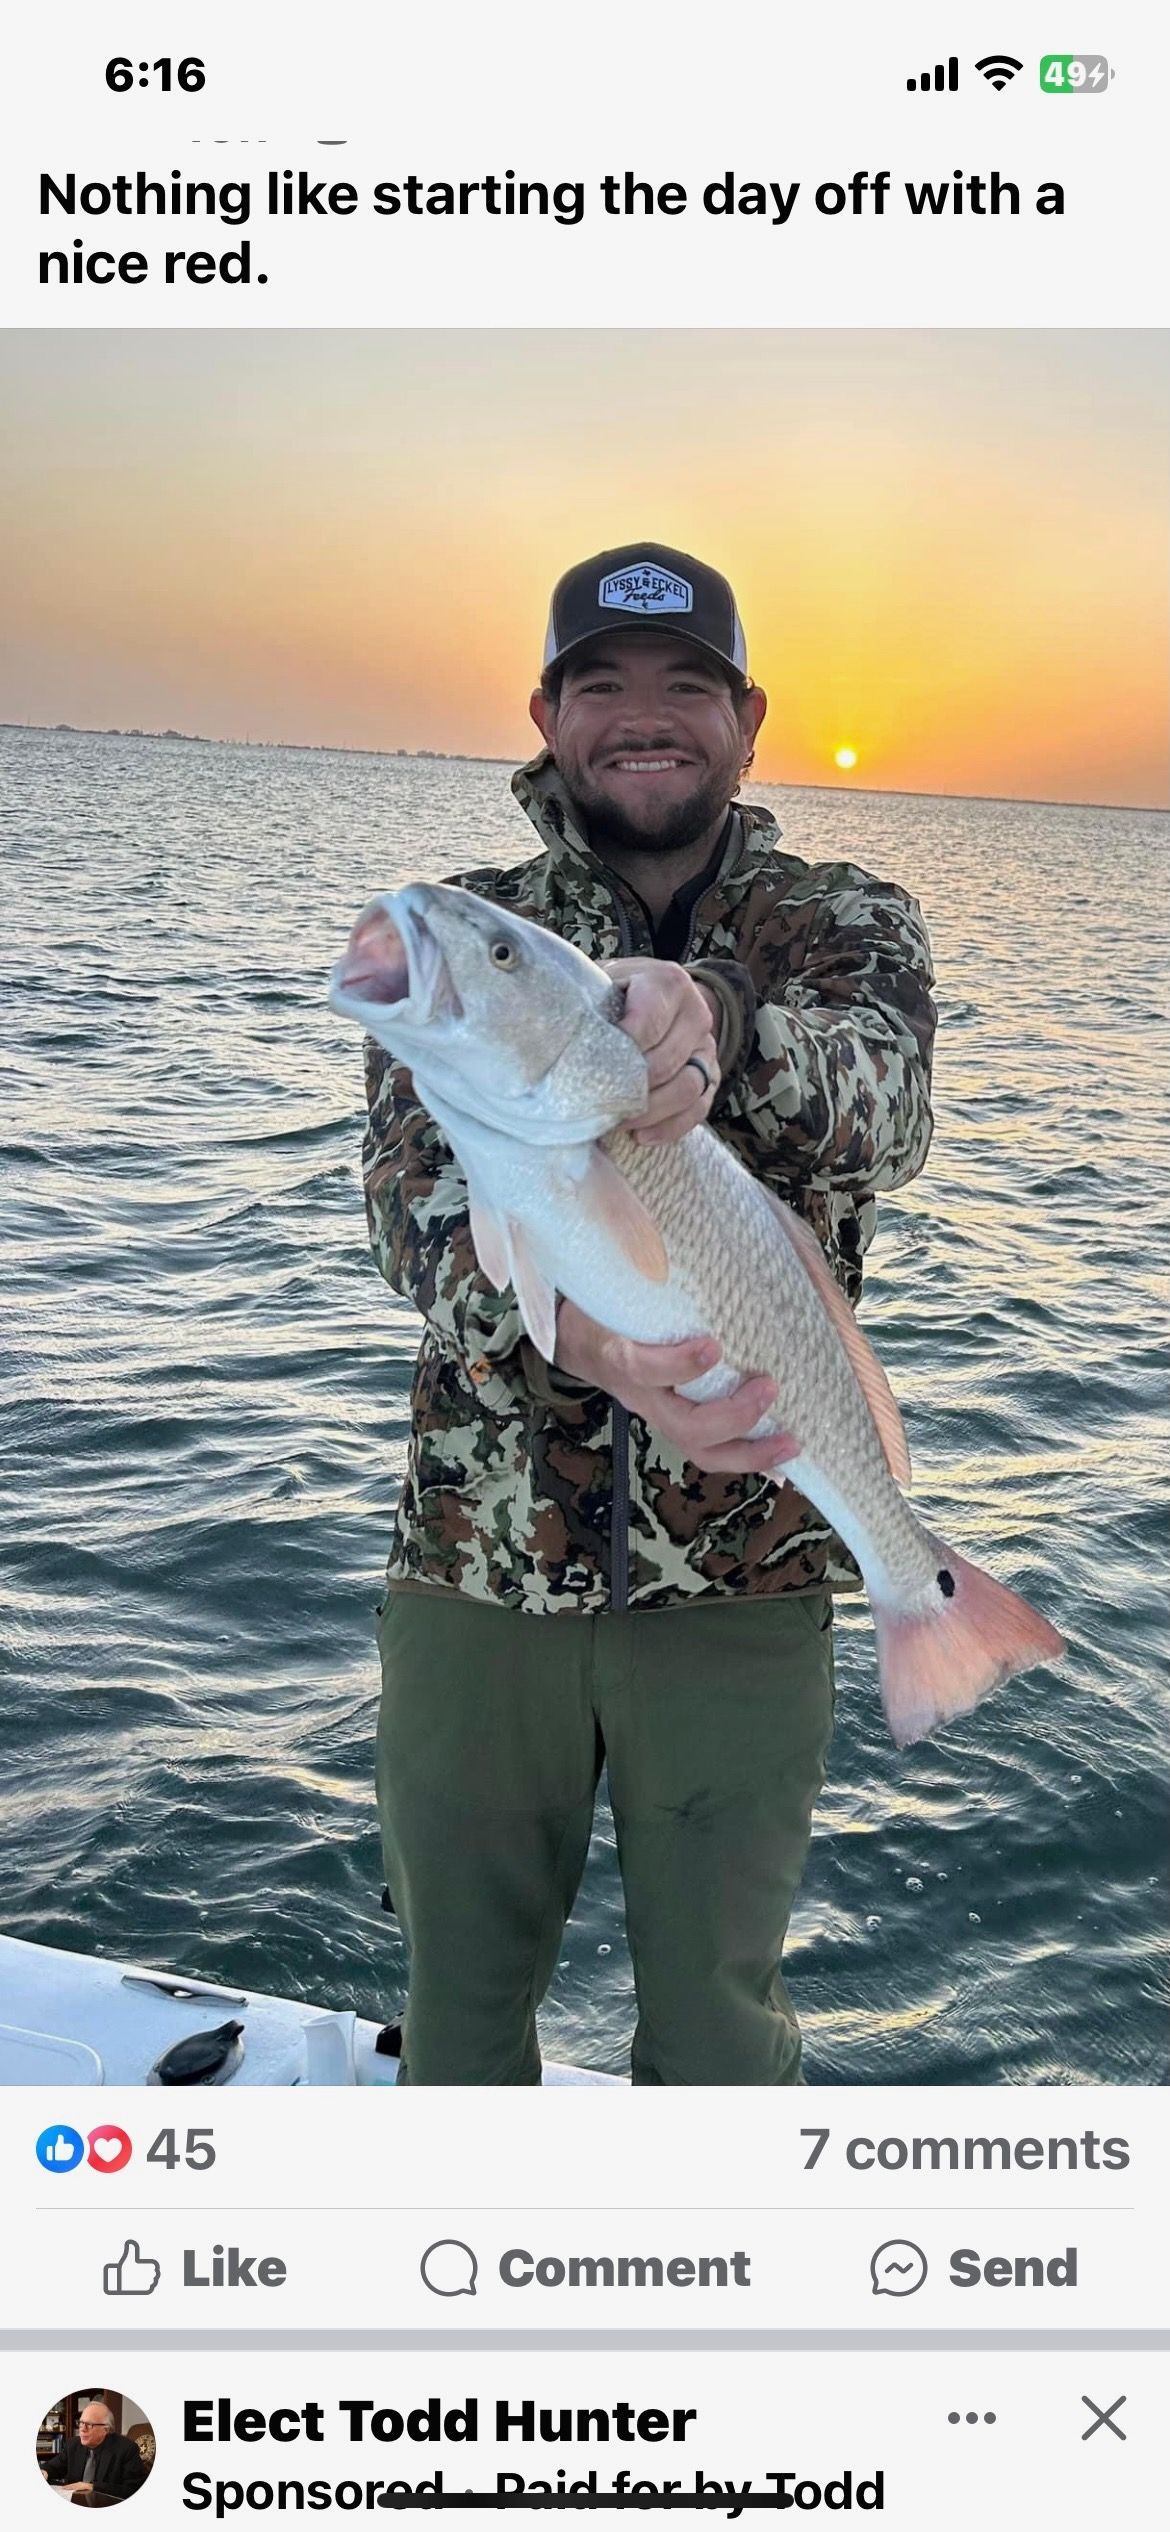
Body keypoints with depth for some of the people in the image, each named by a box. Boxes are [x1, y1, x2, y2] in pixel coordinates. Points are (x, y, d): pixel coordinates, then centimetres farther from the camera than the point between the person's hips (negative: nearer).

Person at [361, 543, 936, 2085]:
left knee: (718, 2027, 14)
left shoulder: (848, 922, 1)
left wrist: (713, 1019, -44)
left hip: (744, 1574, -1)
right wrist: (570, 1323, -36)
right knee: (458, 1994, 19)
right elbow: (412, 1184, -14)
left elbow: (885, 1106, -21)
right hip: (477, 1564, 1)